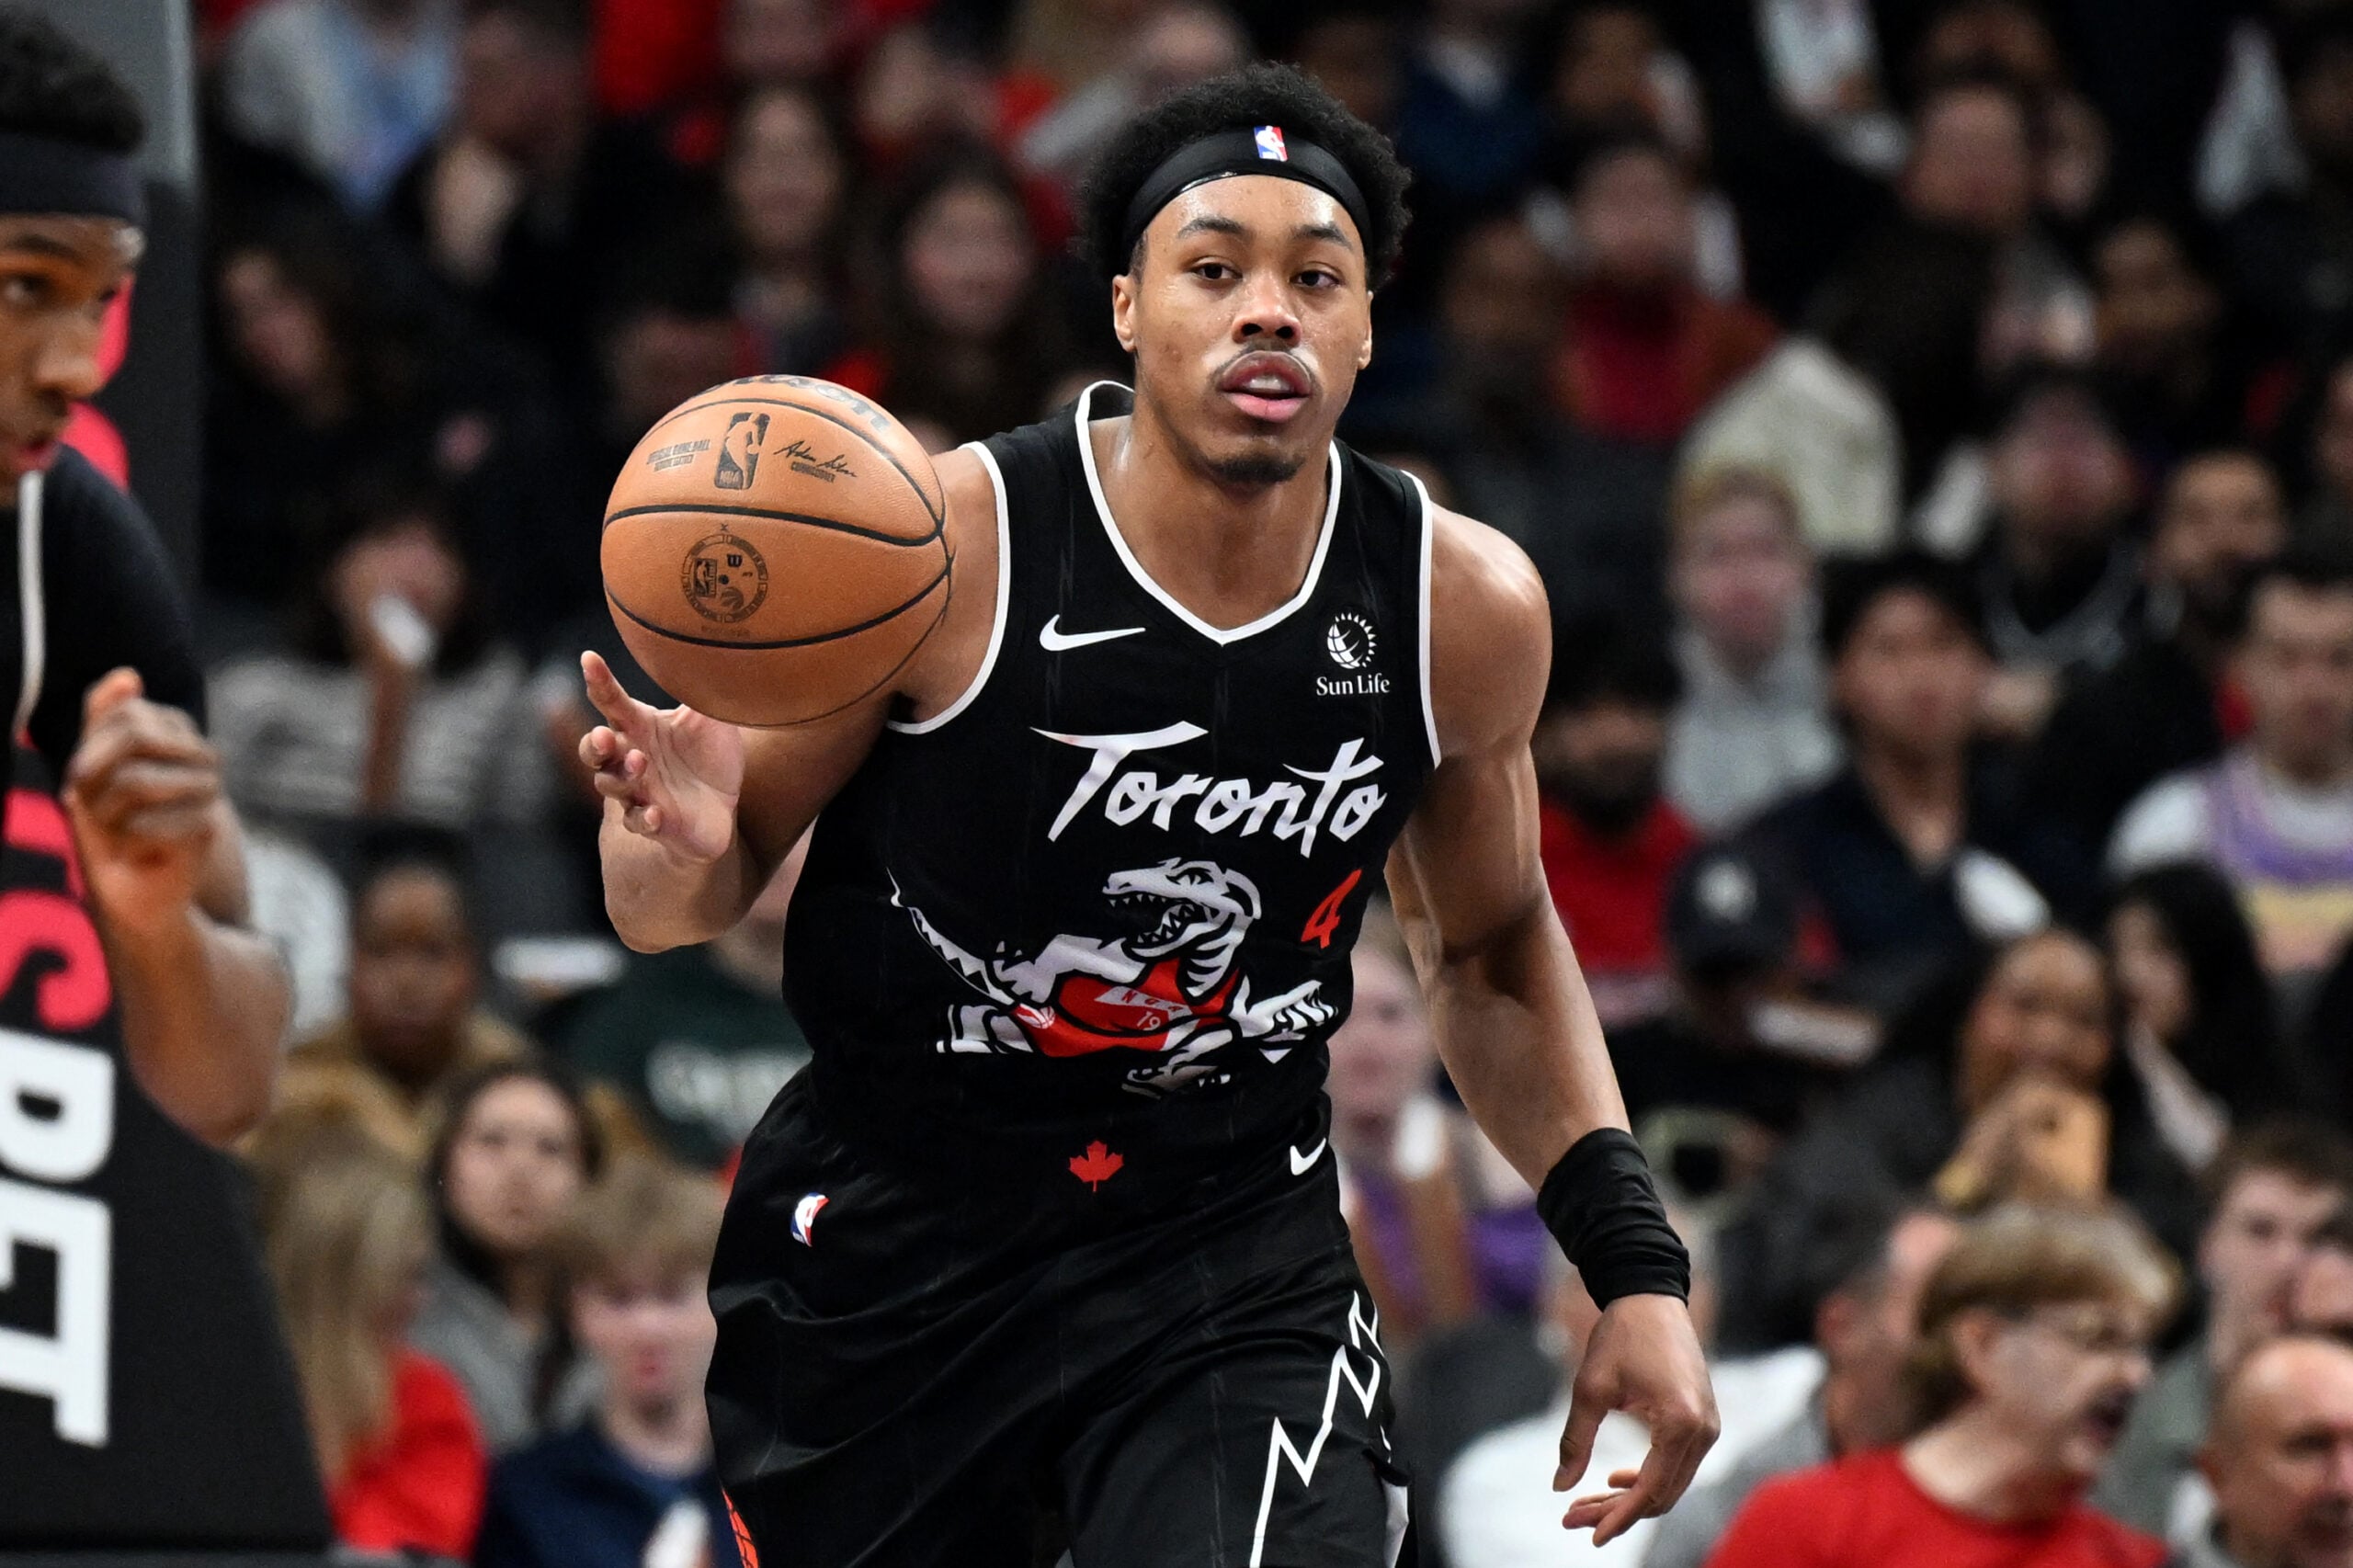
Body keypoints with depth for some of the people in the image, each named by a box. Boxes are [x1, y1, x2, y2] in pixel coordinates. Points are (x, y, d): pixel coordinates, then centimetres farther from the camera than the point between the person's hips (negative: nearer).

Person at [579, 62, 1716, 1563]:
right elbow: (676, 909, -7)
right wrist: (675, 839, -31)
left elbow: (1491, 947, 13)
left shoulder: (1466, 607, -6)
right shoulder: (945, 544, -17)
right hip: (889, 1226, -1)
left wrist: (1635, 1263, 3)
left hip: (1234, 1241, 1)